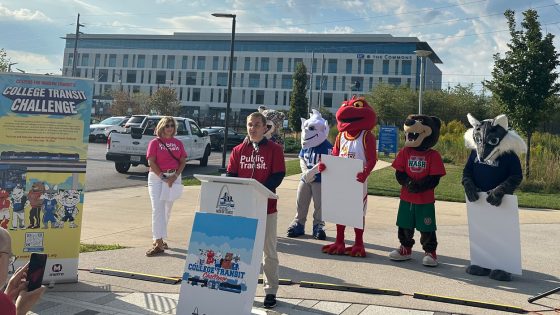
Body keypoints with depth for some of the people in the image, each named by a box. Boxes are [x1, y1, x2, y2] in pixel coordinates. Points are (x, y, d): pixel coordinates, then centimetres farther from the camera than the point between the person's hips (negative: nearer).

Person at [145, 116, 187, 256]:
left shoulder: (178, 143, 8)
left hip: (174, 178, 4)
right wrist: (163, 177, -15)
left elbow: (183, 161, 6)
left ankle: (160, 238, 24)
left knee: (167, 209, 11)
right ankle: (158, 243, -10)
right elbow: (151, 162, -9)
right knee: (157, 208, -9)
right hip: (157, 177, -4)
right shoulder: (155, 142, -2)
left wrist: (175, 176, -9)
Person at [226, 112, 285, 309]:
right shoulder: (238, 150, 8)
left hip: (266, 206, -3)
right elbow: (230, 175, 5)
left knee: (269, 251, 5)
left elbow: (278, 175, -10)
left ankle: (271, 291, 14)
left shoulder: (274, 149, -2)